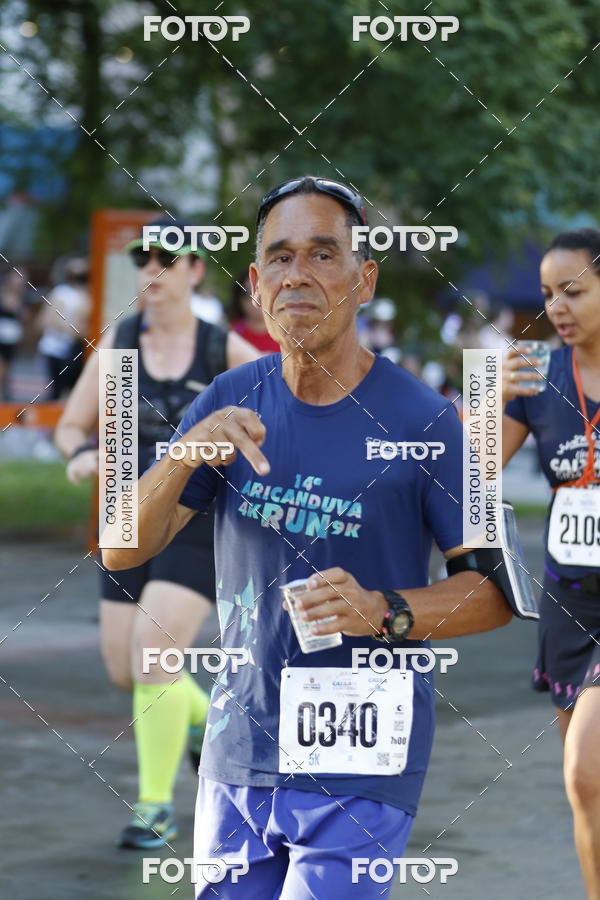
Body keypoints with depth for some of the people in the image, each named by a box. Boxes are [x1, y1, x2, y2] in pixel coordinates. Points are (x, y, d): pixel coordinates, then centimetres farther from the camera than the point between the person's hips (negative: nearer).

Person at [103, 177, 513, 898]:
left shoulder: (420, 419, -10)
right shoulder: (230, 401, 2)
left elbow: (494, 589, -7)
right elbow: (122, 550, -2)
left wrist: (383, 612, -24)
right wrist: (189, 452, -20)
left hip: (359, 765, -4)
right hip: (238, 751, 4)